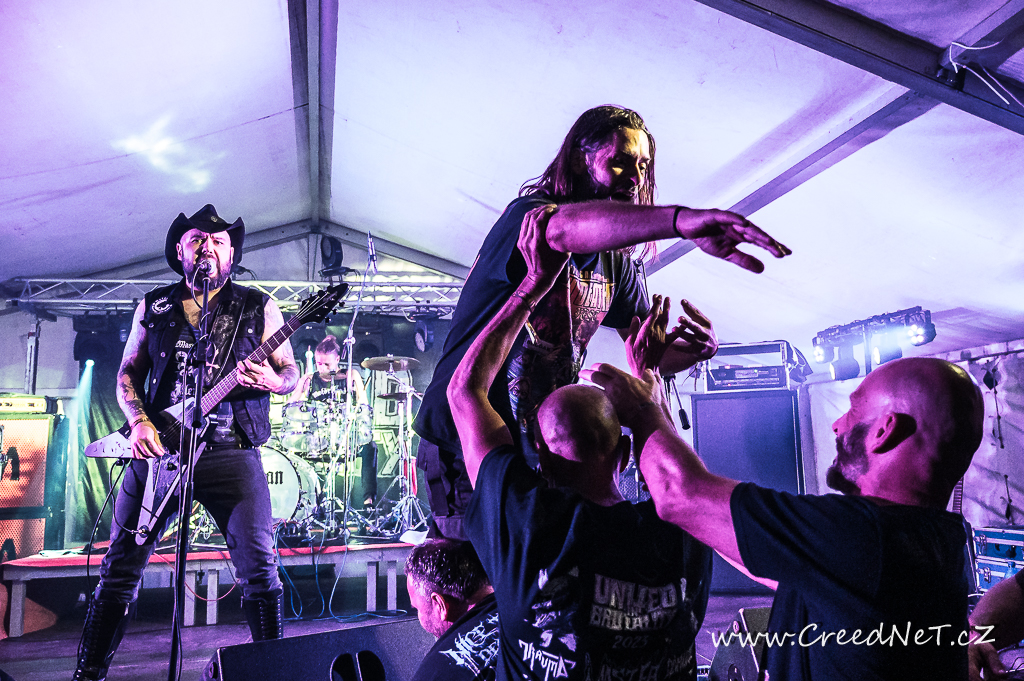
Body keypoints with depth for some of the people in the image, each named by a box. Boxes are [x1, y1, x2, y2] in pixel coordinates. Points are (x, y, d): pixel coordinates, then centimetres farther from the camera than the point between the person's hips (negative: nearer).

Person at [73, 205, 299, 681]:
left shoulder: (258, 308, 7)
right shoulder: (153, 307, 14)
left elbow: (291, 373, 6)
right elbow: (128, 372, 16)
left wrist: (271, 380, -18)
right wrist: (139, 422, -2)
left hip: (231, 451, -2)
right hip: (156, 448, 3)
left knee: (258, 565, -7)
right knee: (121, 566, 7)